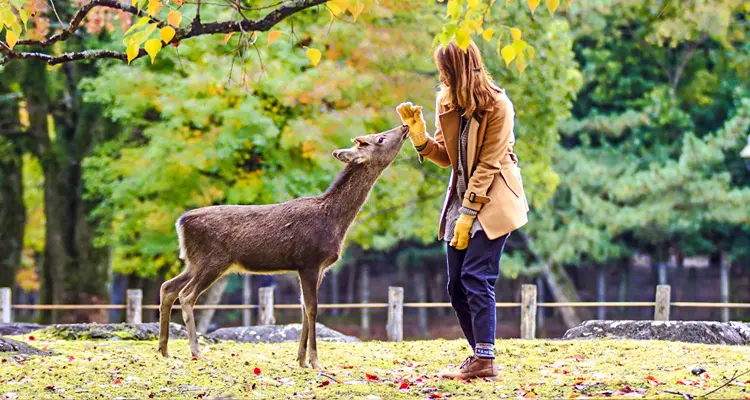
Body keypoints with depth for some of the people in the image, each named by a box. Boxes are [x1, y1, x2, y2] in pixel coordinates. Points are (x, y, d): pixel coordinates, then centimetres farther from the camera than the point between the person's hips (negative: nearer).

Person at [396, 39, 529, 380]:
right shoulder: (447, 103, 5)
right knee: (456, 284, 4)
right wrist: (417, 132, -9)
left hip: (492, 201, -7)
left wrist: (468, 214, -18)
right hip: (462, 198, 7)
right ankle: (480, 354, 15)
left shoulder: (497, 106, -14)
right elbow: (445, 157, 7)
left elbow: (488, 164, -16)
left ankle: (485, 361, -15)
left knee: (476, 277, -16)